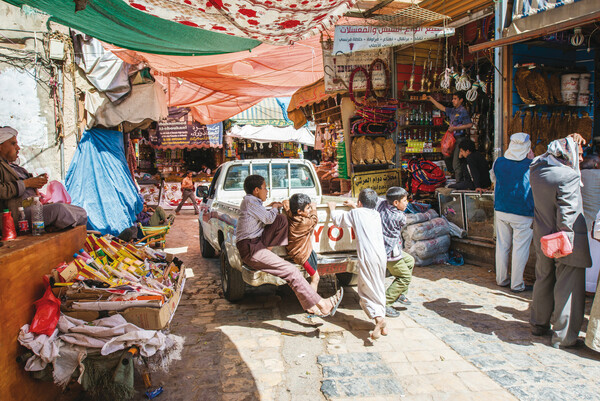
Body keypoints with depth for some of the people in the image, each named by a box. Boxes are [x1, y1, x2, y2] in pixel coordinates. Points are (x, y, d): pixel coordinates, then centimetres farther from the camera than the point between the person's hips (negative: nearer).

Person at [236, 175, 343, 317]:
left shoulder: (250, 201, 19)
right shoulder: (250, 201, -11)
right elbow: (269, 219, -13)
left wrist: (268, 208, 22)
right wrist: (274, 208, 6)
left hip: (256, 243, 10)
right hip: (251, 250, -10)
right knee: (292, 272, -17)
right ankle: (322, 306, -12)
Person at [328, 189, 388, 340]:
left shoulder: (356, 213, 2)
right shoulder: (376, 214, 18)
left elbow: (338, 220, 14)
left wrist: (332, 209, 31)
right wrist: (354, 207, 52)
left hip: (367, 258, -6)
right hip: (381, 256, 6)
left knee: (366, 290, -1)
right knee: (379, 289, 16)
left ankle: (378, 317, -23)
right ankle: (383, 326, 19)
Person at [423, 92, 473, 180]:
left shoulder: (463, 111, -11)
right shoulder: (453, 110, 13)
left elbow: (470, 124, -16)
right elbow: (442, 108, 25)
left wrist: (455, 128, -17)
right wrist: (431, 99, 24)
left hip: (460, 139, -9)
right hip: (452, 138, 9)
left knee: (456, 163, -11)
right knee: (448, 159, 16)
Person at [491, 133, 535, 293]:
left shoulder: (499, 162, -2)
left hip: (501, 212, 4)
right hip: (523, 214, -4)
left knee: (502, 246, 14)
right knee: (520, 248, 5)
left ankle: (501, 279, 25)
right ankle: (517, 284, 12)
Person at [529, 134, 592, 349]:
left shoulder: (536, 169, 1)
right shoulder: (569, 175, -21)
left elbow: (549, 157, 25)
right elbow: (567, 212, -21)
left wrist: (569, 142, 20)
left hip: (542, 238, 8)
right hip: (567, 241, -7)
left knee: (543, 281, 21)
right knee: (568, 288, 4)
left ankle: (539, 325, 33)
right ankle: (563, 337, 12)